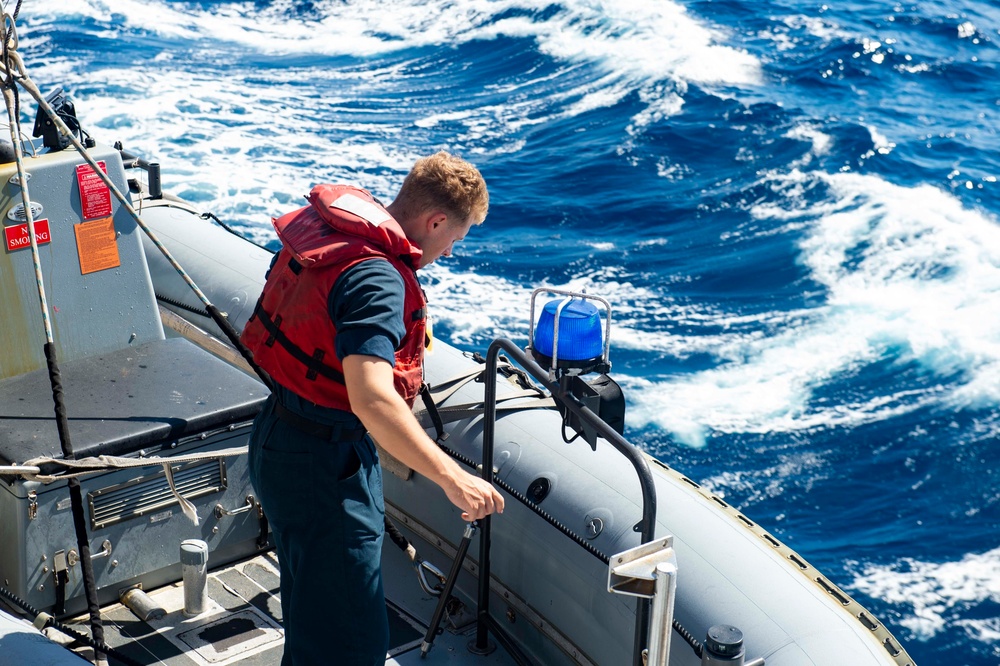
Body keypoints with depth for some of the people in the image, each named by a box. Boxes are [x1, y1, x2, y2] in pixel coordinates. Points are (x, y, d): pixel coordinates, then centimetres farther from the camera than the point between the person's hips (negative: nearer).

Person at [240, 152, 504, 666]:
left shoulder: (334, 226, 3)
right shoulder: (377, 279, -27)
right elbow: (372, 399, -39)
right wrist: (452, 478, -37)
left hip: (284, 436, 11)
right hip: (320, 465, -11)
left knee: (314, 615, 27)